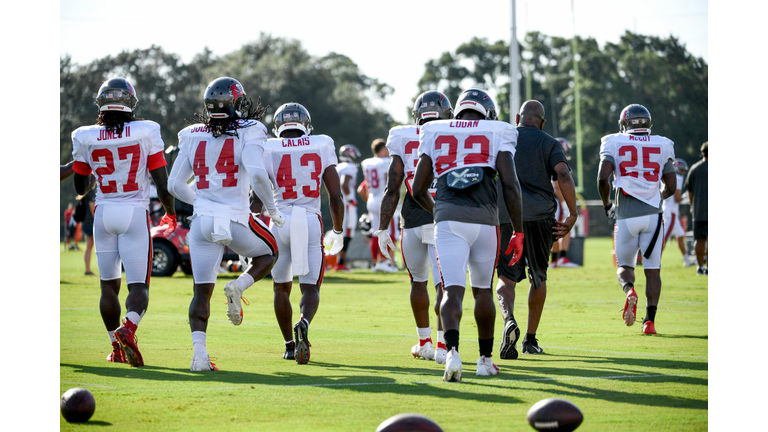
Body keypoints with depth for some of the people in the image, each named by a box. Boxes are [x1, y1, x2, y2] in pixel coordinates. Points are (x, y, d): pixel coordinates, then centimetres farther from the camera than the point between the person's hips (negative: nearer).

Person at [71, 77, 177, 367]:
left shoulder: (86, 139, -2)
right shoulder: (146, 132, -7)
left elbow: (81, 188, 9)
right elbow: (162, 184, -4)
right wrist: (171, 213, 14)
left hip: (103, 213, 2)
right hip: (136, 213, -2)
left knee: (109, 285, 16)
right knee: (139, 286, 0)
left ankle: (117, 347, 18)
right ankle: (129, 327, -28)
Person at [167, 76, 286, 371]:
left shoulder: (193, 136, 8)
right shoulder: (248, 132, -5)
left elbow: (175, 184, 12)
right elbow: (256, 173, -20)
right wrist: (271, 208, -5)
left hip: (202, 220, 3)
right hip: (236, 219, -3)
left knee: (202, 291, 8)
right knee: (267, 254, 27)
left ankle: (199, 353, -8)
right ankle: (239, 286, -3)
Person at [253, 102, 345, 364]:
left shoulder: (268, 150, 1)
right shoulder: (322, 146, 4)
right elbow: (335, 195, 3)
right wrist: (338, 231, 14)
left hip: (280, 221, 0)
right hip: (311, 221, 0)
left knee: (281, 287, 17)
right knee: (310, 287, 4)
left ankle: (290, 346, 16)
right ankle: (303, 323, -26)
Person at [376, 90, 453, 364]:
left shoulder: (403, 140, 7)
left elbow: (392, 189, 3)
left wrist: (383, 229, 6)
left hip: (413, 221, 2)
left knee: (418, 280, 20)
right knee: (443, 283, -4)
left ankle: (424, 342, 29)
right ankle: (442, 346, -17)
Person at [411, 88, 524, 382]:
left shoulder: (435, 135, 16)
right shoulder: (496, 135, 10)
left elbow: (418, 190, 17)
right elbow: (510, 185, -1)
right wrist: (518, 232, 4)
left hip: (448, 219, 0)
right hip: (484, 219, 0)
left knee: (452, 290, -7)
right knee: (482, 290, 17)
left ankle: (452, 350, -31)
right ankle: (485, 359, 26)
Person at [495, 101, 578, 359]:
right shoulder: (549, 144, 7)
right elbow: (563, 176, -10)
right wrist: (572, 215, -8)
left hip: (504, 216, 0)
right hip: (540, 216, 0)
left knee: (506, 277, 2)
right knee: (538, 277, 16)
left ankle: (509, 319, -29)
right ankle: (530, 340, 21)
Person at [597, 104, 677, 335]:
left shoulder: (614, 143, 2)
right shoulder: (662, 145, 7)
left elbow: (602, 179, -9)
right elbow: (670, 187, 8)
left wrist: (607, 204, 8)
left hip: (626, 215, -1)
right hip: (653, 214, 1)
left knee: (625, 266, 15)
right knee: (652, 270, 7)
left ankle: (630, 291, -17)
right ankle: (650, 320, -1)